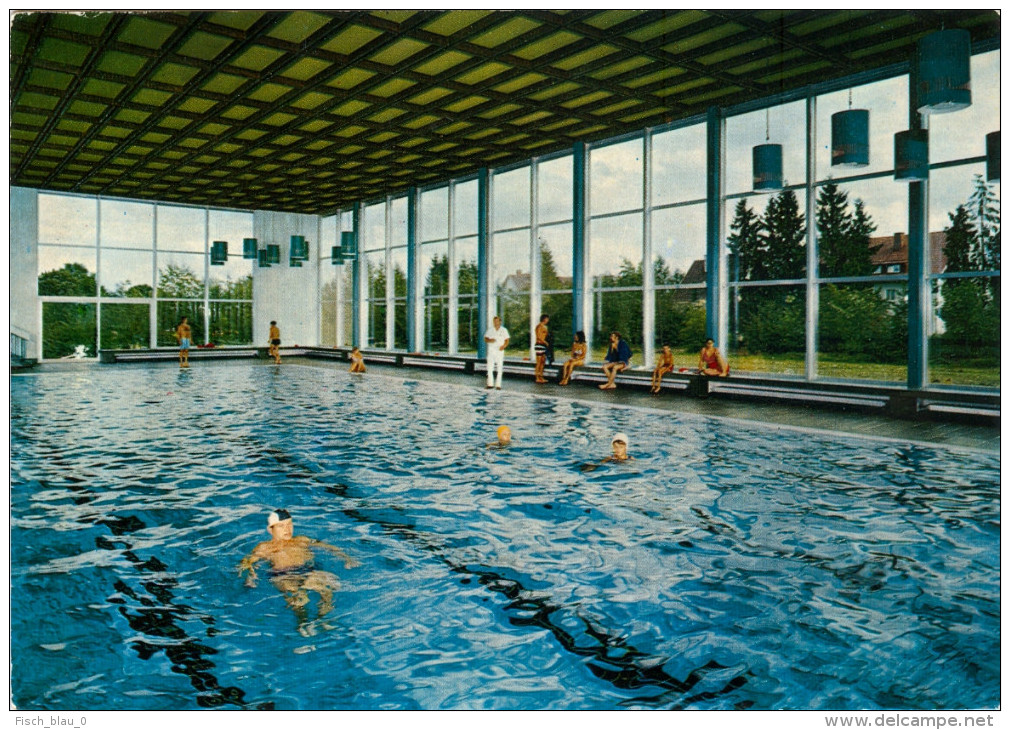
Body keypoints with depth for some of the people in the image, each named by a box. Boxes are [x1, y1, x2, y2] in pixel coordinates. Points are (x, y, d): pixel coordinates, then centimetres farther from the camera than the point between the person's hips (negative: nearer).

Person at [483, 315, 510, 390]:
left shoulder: (504, 330, 6)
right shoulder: (490, 330, 9)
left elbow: (507, 340, 4)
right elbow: (485, 339, 8)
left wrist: (504, 346, -15)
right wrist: (490, 340, -15)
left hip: (500, 351, -1)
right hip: (491, 350, 1)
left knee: (500, 368, -3)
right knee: (490, 367, -3)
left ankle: (498, 384, 1)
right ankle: (490, 384, 5)